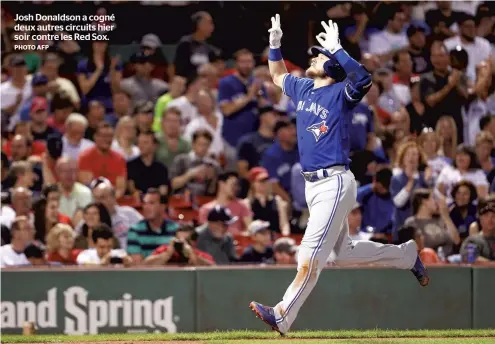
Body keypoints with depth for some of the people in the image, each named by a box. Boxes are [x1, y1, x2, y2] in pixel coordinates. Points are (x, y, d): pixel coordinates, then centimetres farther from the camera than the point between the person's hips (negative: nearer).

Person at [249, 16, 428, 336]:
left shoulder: (341, 93, -10)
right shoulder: (303, 89, 13)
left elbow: (363, 79, -32)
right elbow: (278, 75, 32)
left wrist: (336, 49, -34)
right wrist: (275, 44, 16)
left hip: (335, 183, -9)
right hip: (312, 185, 9)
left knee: (311, 255, -13)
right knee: (344, 253, 19)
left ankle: (283, 316, -17)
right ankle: (406, 254, 36)